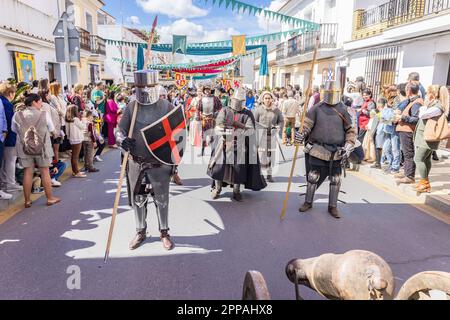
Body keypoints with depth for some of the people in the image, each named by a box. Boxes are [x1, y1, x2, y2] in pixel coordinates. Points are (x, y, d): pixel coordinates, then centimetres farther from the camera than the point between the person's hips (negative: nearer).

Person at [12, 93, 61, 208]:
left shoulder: (17, 115, -3)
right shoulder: (44, 114, -9)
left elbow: (14, 130, 7)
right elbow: (51, 130, -1)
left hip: (25, 148, 2)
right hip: (42, 148, -2)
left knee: (27, 173, 8)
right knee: (45, 172, 7)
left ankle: (27, 201, 14)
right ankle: (50, 198, 16)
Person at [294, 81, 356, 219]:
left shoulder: (343, 110, 2)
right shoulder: (317, 108, 0)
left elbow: (351, 130, 4)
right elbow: (307, 123, -4)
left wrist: (348, 145, -9)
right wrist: (301, 134, -24)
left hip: (336, 152, 1)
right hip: (318, 150, -1)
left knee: (335, 180, 8)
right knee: (313, 177, 6)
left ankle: (332, 206, 24)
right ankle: (308, 202, 24)